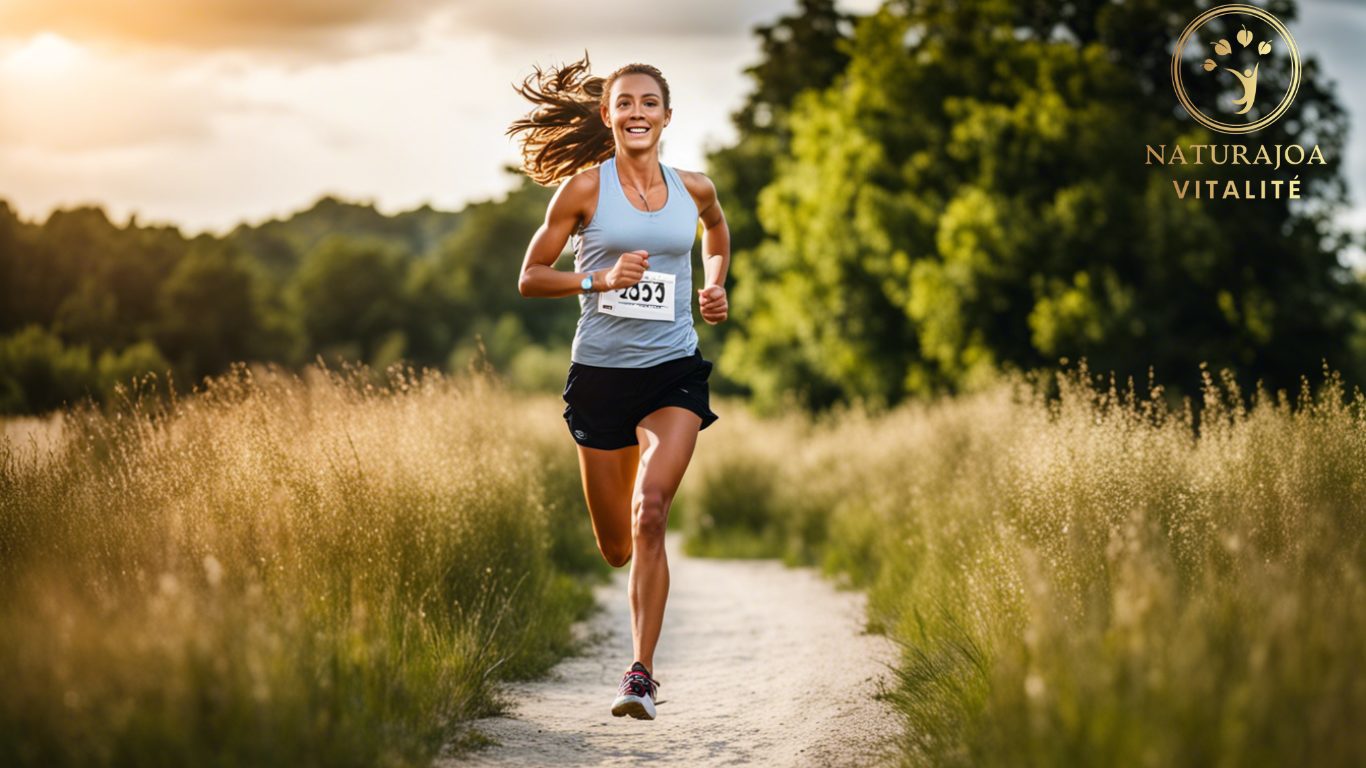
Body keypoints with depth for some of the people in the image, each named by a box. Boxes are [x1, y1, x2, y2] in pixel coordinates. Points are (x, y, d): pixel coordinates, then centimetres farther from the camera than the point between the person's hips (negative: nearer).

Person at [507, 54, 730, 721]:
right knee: (615, 546, 8)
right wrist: (599, 278, -15)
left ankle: (641, 673, -15)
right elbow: (529, 278, 0)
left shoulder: (694, 189, 5)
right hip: (601, 372, 0)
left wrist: (714, 288, 12)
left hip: (675, 371, 0)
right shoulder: (584, 188, -3)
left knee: (651, 510, -21)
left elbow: (716, 231, 29)